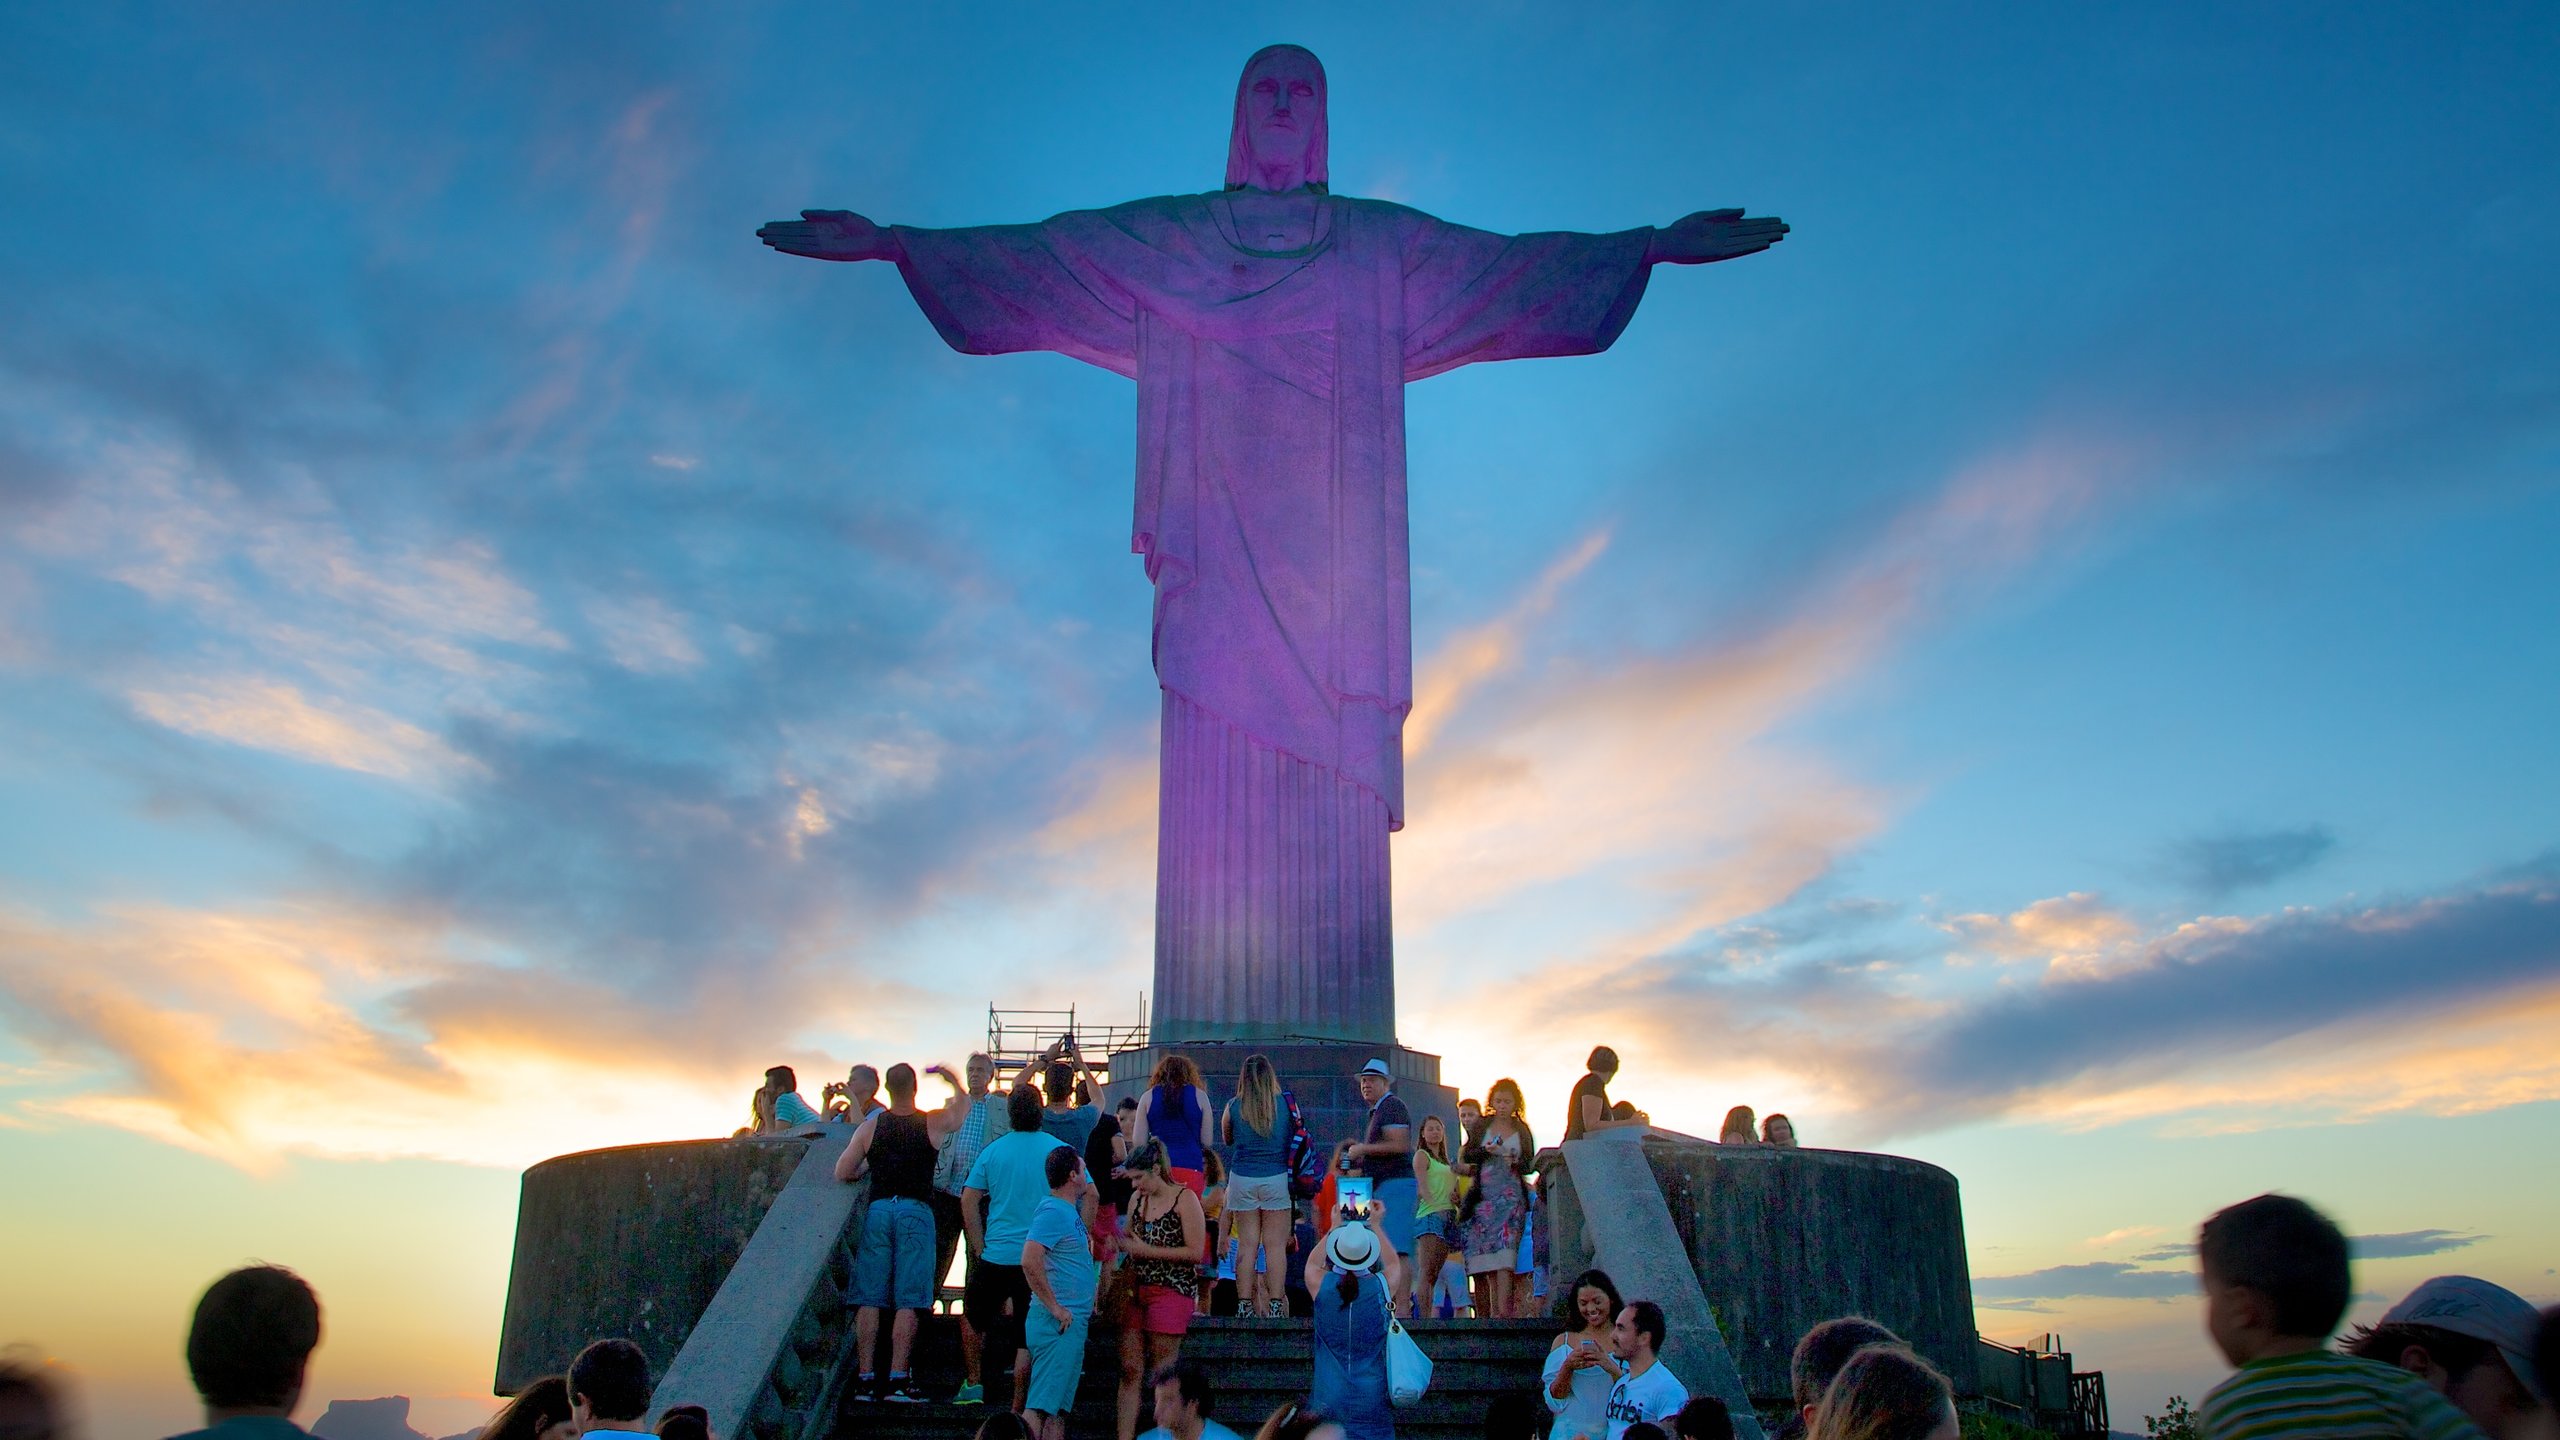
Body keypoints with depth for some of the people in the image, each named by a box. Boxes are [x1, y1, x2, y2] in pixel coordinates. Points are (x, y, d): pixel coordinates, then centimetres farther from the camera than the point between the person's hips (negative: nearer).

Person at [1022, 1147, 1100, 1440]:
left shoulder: (1070, 1211, 15)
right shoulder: (1052, 1212, -14)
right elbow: (1030, 1261, -26)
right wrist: (1054, 1307, -21)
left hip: (1072, 1322, 10)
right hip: (1058, 1324, -10)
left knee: (1058, 1407, 11)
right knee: (1040, 1405, -12)